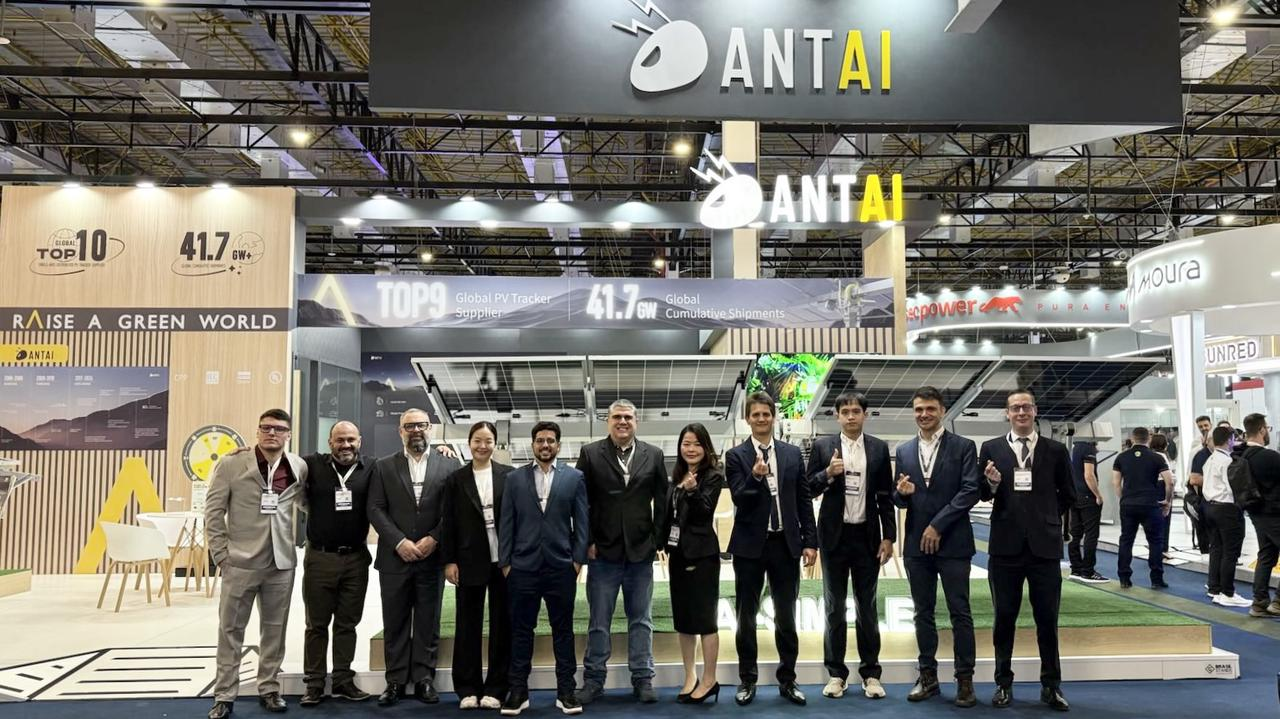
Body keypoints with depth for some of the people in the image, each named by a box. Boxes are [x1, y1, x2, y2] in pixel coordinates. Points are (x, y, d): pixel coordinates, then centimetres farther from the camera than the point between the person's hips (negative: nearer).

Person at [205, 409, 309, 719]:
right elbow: (213, 511, -3)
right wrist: (221, 554, -7)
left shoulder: (299, 467, 3)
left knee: (274, 629, 11)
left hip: (281, 563, 3)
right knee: (231, 630, 6)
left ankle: (269, 689, 23)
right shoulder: (231, 464, -5)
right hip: (241, 562, -3)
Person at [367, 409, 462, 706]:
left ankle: (424, 679, 15)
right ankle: (396, 681, 16)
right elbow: (375, 509, -1)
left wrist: (432, 539, -11)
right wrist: (400, 542, -11)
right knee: (395, 624, 7)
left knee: (428, 623, 6)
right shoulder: (384, 466, 6)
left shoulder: (449, 465, 4)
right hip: (395, 558, 1)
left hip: (432, 557, 0)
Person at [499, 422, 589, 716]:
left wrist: (578, 559, -3)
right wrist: (505, 562, 0)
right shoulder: (515, 478, 7)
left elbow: (582, 521, 3)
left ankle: (565, 690, 14)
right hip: (523, 565, 1)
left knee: (563, 629, 6)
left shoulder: (574, 477, 5)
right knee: (521, 629, 6)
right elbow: (506, 523, 5)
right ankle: (518, 691, 14)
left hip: (561, 566, 0)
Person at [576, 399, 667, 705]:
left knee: (641, 619, 9)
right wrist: (588, 542, -5)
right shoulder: (590, 454, 1)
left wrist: (658, 539, 0)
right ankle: (594, 679, 17)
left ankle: (643, 679, 19)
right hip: (603, 551, -1)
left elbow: (662, 501, 7)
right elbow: (582, 501, 0)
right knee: (599, 620, 6)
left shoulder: (654, 455, 5)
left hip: (641, 551, 1)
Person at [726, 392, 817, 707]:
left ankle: (787, 680, 21)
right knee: (746, 618, 8)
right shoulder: (736, 456, -2)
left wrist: (810, 541, 3)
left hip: (786, 544, 2)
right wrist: (754, 476, -29)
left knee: (786, 617, 10)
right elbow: (739, 500, -11)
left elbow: (804, 500, 7)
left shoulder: (793, 453, 7)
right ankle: (747, 681, 19)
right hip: (750, 545, -2)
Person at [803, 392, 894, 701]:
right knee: (834, 607, 7)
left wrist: (888, 537, -2)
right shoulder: (822, 447, 0)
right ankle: (836, 673, 15)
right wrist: (828, 474, -20)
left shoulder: (879, 448, 3)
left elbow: (886, 496, 3)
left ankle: (871, 672, 17)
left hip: (867, 536, 1)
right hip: (835, 536, 0)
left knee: (867, 606, 8)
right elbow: (810, 490, -1)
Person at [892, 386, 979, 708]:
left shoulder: (963, 447, -1)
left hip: (953, 543, -3)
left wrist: (937, 525, -14)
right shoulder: (904, 451, 10)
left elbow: (970, 491, -10)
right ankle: (928, 676, 19)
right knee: (923, 613, 10)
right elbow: (899, 500, 11)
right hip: (916, 544, 4)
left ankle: (965, 679, 12)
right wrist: (901, 492, -14)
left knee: (960, 612, 2)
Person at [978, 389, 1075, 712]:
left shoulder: (1055, 449, 3)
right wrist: (992, 483, -17)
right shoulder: (991, 448, 2)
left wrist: (1047, 518, 8)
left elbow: (1068, 494, 12)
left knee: (1047, 618, 7)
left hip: (1044, 545, 0)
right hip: (1006, 544, 0)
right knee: (1004, 617, 9)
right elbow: (982, 495, 2)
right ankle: (1003, 683, 20)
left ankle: (1051, 685, 19)